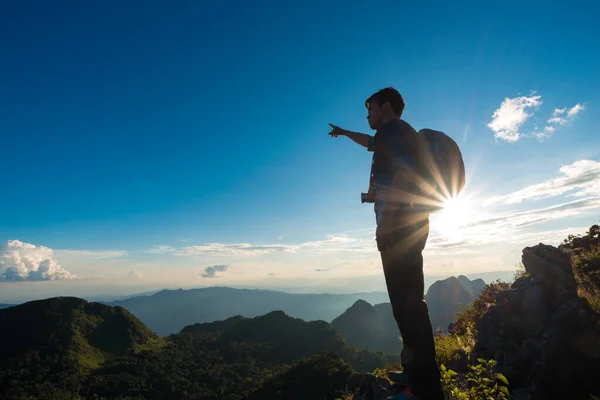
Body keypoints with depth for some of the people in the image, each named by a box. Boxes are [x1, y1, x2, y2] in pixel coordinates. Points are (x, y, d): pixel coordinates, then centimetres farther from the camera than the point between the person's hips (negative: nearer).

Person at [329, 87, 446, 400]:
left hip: (401, 221, -10)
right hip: (408, 222, 10)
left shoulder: (393, 128, -1)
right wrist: (344, 132, 64)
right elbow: (371, 143, 49)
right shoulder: (393, 136, 28)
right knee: (408, 298, 9)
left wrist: (386, 215, -23)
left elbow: (404, 168, -18)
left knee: (406, 300, -13)